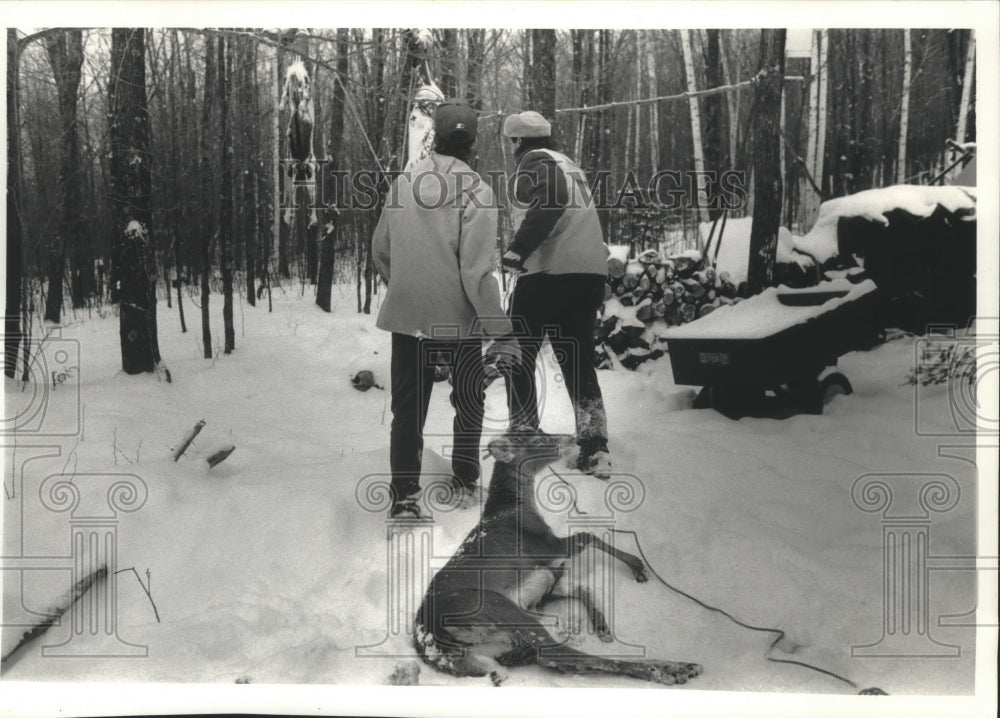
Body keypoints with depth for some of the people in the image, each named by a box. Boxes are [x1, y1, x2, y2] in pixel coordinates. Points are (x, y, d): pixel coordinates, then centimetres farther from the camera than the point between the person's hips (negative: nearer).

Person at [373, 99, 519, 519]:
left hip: (406, 315, 3)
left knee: (408, 406, 10)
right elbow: (477, 271, -19)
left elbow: (380, 250, 8)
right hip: (459, 316, -3)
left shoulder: (404, 182, -1)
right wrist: (501, 331, -14)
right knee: (468, 401, 19)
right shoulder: (475, 191, -14)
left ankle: (404, 495, 4)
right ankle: (464, 481, 30)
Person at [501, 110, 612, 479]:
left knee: (518, 353, 7)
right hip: (591, 272, 8)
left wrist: (518, 248, -22)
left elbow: (550, 201, -21)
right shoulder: (570, 165, 24)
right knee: (578, 360, 9)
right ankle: (594, 448, 1)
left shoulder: (536, 161, -2)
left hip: (549, 272, -8)